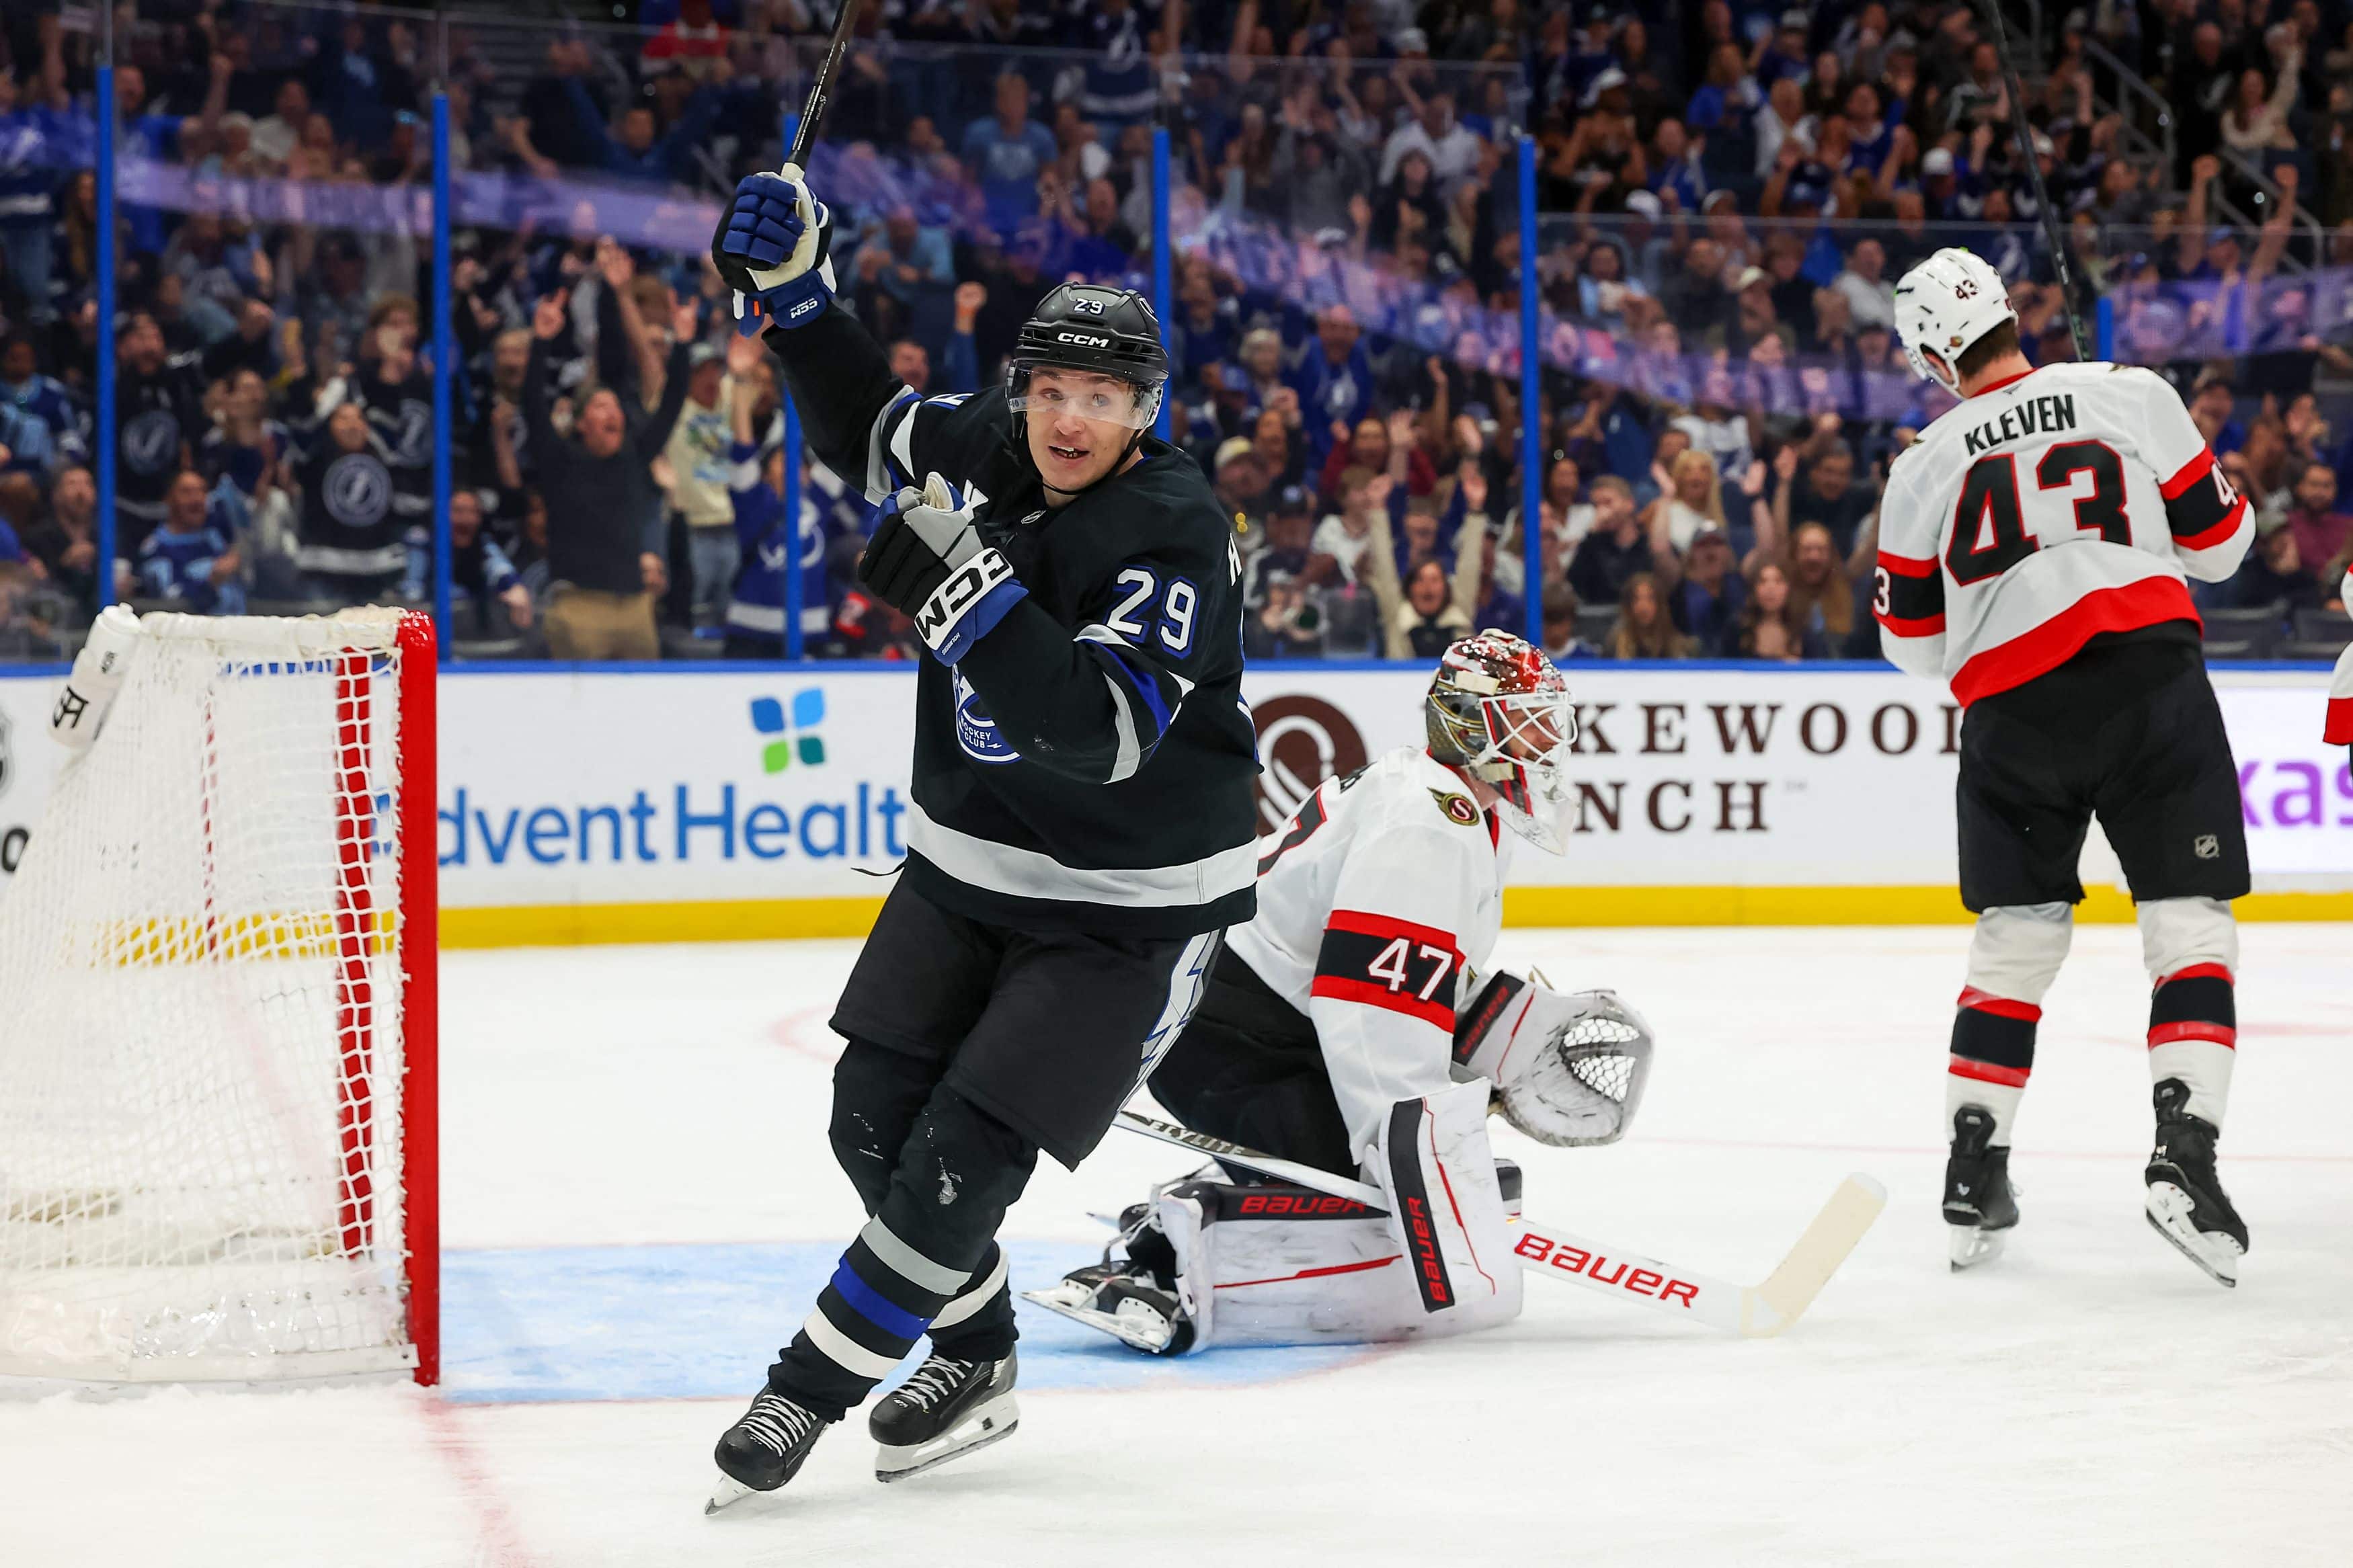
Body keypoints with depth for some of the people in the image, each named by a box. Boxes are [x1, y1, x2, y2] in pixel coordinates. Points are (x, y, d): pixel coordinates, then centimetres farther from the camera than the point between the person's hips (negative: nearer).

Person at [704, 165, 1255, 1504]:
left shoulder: (1176, 533, -25)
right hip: (971, 865, 7)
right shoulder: (981, 451, -4)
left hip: (1128, 908, -7)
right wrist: (791, 279, 2)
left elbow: (1106, 730, -36)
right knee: (875, 1118, 7)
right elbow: (866, 422, 17)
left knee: (963, 1157, -10)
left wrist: (966, 592, -44)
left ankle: (813, 1386, 4)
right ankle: (976, 1360, 27)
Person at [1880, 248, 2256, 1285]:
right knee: (2190, 925, 0)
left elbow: (1913, 641, 15)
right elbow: (2218, 541, 10)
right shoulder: (2131, 395, 6)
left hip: (2011, 711, 2)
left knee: (2018, 939, 15)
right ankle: (2183, 1157, -15)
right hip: (2148, 674, -2)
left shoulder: (1927, 465, 10)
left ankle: (1974, 1175, 14)